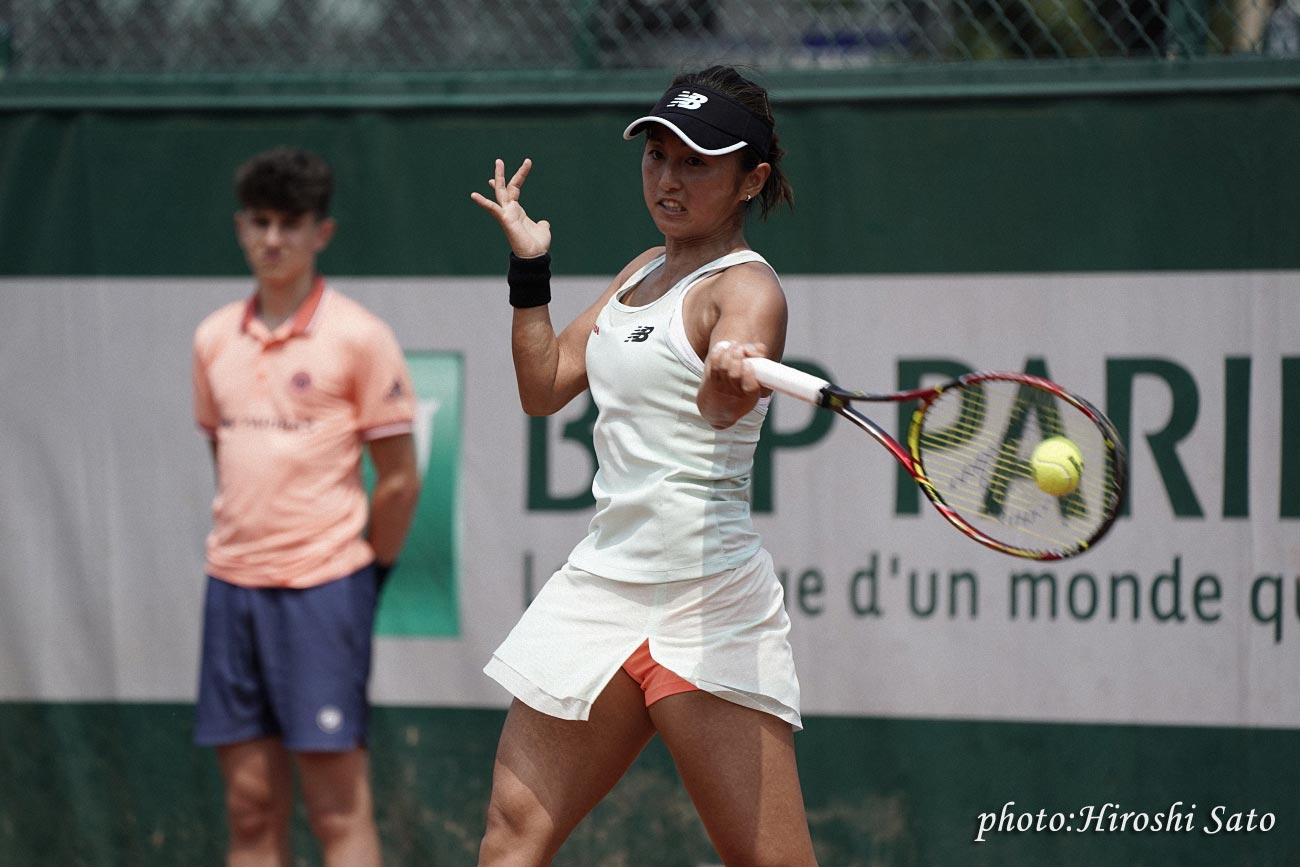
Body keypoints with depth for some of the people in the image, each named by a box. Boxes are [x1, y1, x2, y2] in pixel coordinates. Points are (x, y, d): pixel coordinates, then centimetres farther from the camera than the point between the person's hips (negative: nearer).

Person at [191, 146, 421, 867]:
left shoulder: (358, 338, -5)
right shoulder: (215, 340, 10)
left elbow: (399, 479, -3)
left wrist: (365, 569, 2)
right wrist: (237, 547, 14)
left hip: (323, 584, -5)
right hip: (232, 585, 5)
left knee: (339, 809, -6)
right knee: (250, 808, 6)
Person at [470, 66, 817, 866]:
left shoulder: (746, 289, -10)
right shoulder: (643, 274, 16)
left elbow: (720, 409, -32)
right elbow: (544, 386, 25)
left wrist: (733, 378, -55)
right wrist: (529, 269, 16)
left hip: (706, 597, -8)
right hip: (605, 582, 8)